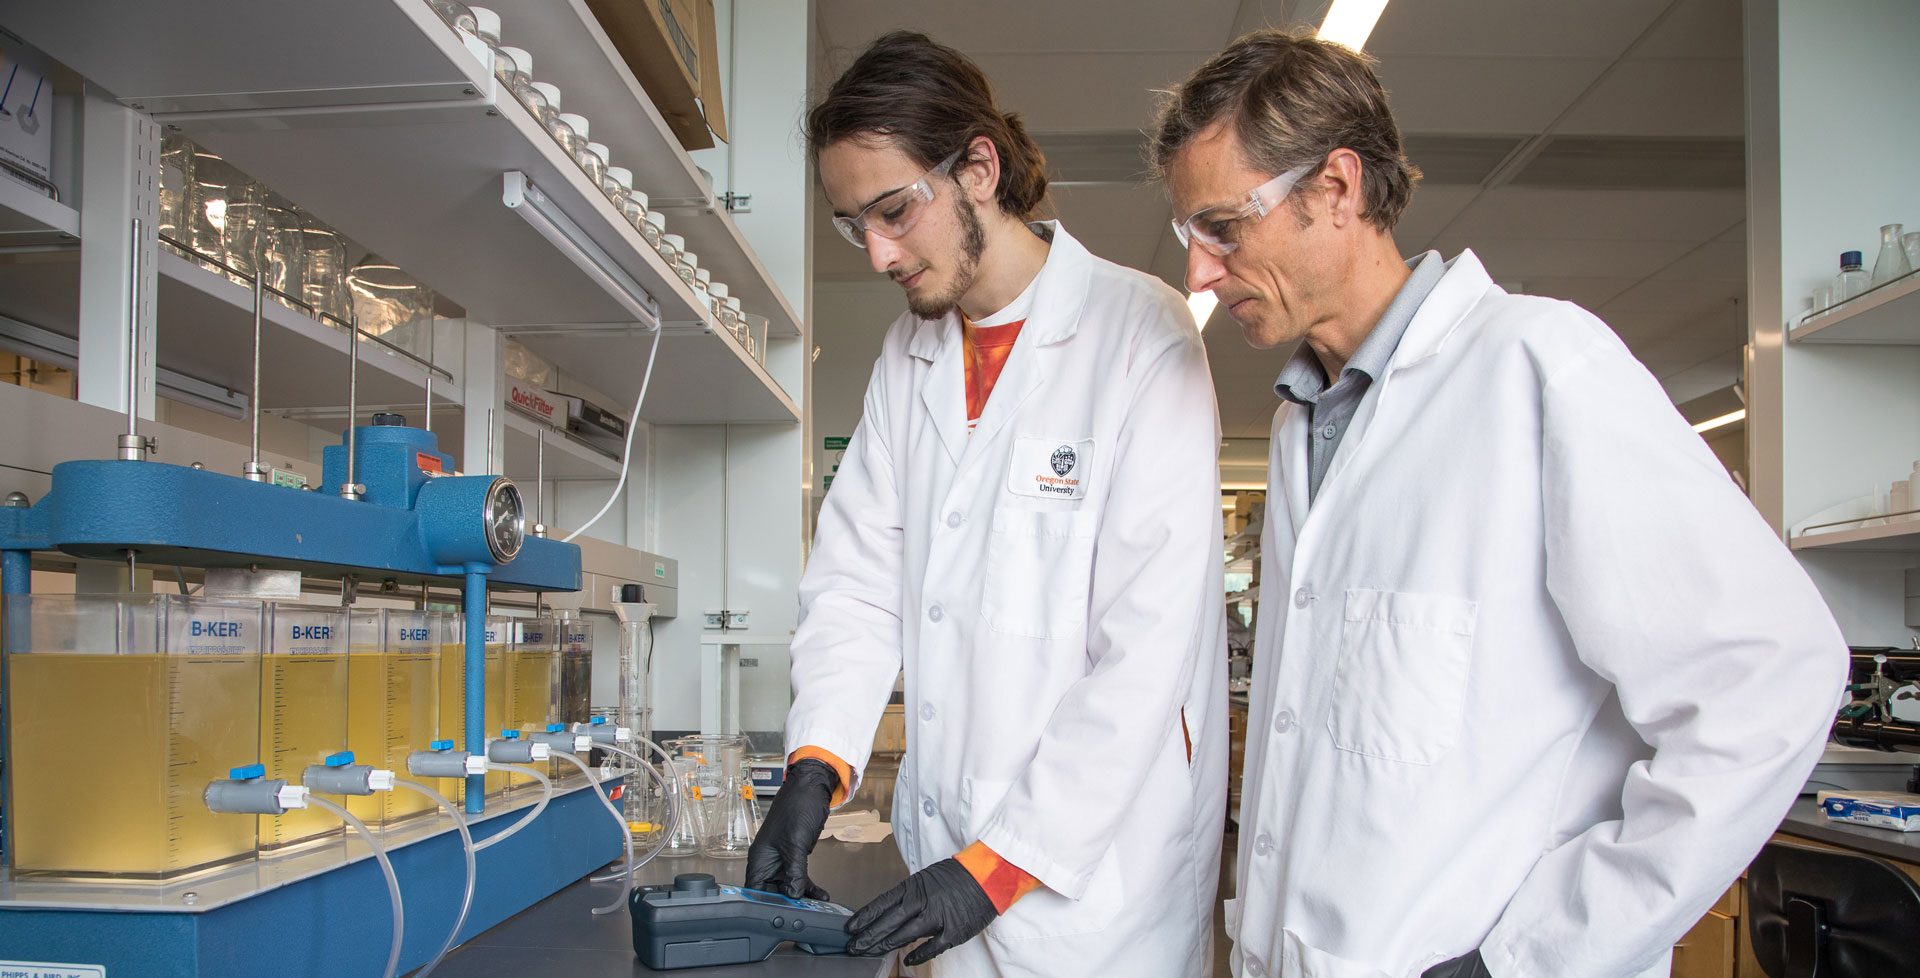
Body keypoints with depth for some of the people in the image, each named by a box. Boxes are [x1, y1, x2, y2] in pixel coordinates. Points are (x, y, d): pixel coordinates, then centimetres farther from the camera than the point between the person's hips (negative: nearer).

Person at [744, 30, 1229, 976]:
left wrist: (1002, 866, -18)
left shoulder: (1139, 331, -12)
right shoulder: (908, 355, 9)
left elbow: (1152, 641, -17)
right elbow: (858, 573, 8)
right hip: (950, 845, 5)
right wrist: (816, 765, -8)